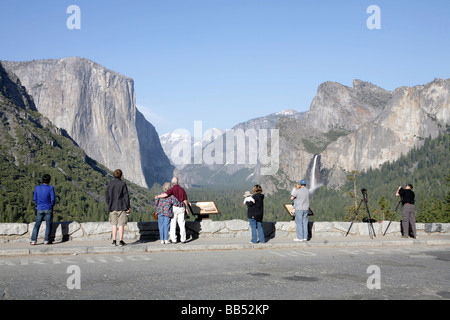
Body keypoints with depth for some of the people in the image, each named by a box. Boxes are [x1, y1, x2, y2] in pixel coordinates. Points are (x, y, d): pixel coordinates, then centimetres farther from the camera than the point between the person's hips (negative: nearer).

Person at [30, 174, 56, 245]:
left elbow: (35, 198, 7)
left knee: (37, 225, 8)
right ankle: (46, 240, 6)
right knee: (48, 225, 7)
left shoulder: (37, 188, 1)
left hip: (40, 209, 3)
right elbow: (53, 199, -8)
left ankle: (33, 240, 3)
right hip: (48, 209, -3)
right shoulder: (50, 188, -8)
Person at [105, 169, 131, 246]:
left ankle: (114, 241, 8)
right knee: (121, 224, 2)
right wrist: (128, 207, -1)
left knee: (114, 224, 9)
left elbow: (107, 196, 7)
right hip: (121, 207, -3)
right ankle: (121, 241, 3)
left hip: (112, 207, 3)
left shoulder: (109, 184, 4)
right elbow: (126, 196, -6)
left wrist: (109, 205, 17)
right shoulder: (123, 184, -7)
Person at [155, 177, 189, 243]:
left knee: (173, 224, 2)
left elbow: (165, 194, -23)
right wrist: (186, 210, 15)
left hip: (174, 207, -4)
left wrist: (158, 196, -6)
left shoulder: (172, 189, -8)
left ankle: (173, 239, 1)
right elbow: (185, 201, 7)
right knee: (182, 224, 6)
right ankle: (183, 239, 4)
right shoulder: (182, 189, 7)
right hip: (181, 208, 4)